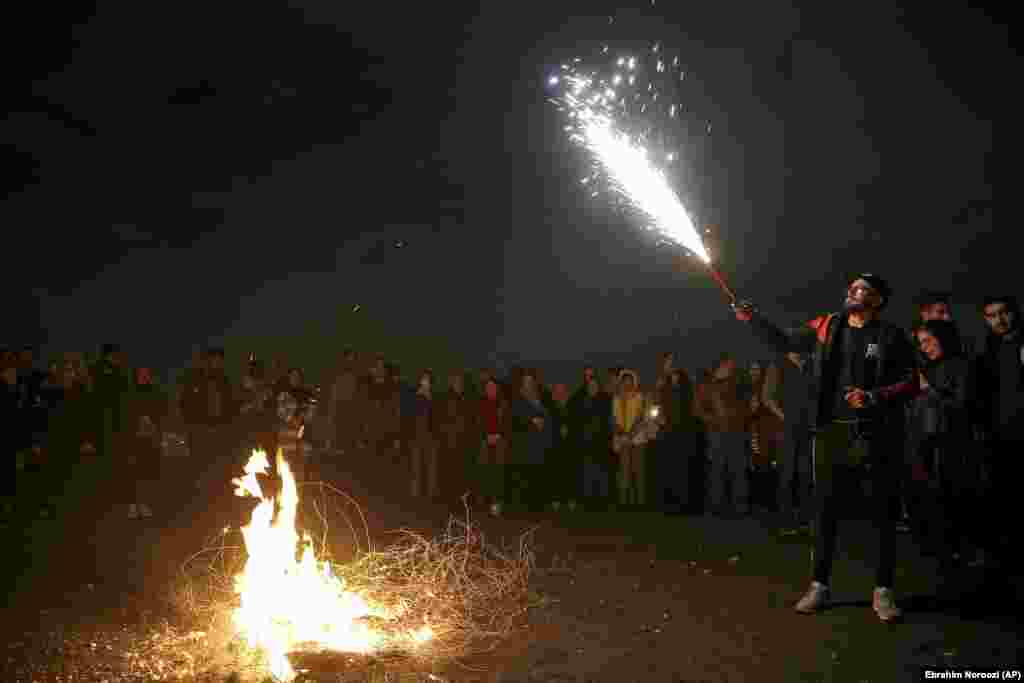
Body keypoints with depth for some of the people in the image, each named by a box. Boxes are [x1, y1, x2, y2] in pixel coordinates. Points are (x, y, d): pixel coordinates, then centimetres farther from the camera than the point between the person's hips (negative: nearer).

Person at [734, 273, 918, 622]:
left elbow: (911, 383, -4)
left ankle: (882, 592, 18)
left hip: (878, 433, -2)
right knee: (826, 508, 7)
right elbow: (784, 341, 15)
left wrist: (874, 396, -18)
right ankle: (819, 585, 19)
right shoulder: (826, 327, 6)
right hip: (832, 430, 3)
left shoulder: (890, 335, -2)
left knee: (882, 513, 6)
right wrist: (753, 319, 5)